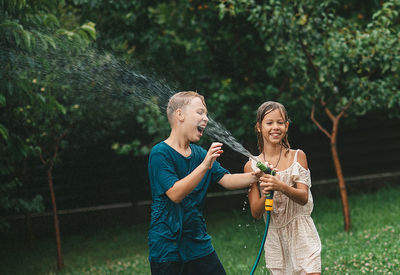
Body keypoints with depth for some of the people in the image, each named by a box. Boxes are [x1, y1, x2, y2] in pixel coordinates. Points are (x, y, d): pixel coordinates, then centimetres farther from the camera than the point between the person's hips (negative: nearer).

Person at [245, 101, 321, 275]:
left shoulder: (298, 157, 0)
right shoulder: (252, 166, 1)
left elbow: (303, 197, -10)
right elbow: (255, 213, -2)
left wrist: (281, 187, -29)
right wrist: (266, 194, -23)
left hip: (301, 233, -1)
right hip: (275, 237, 1)